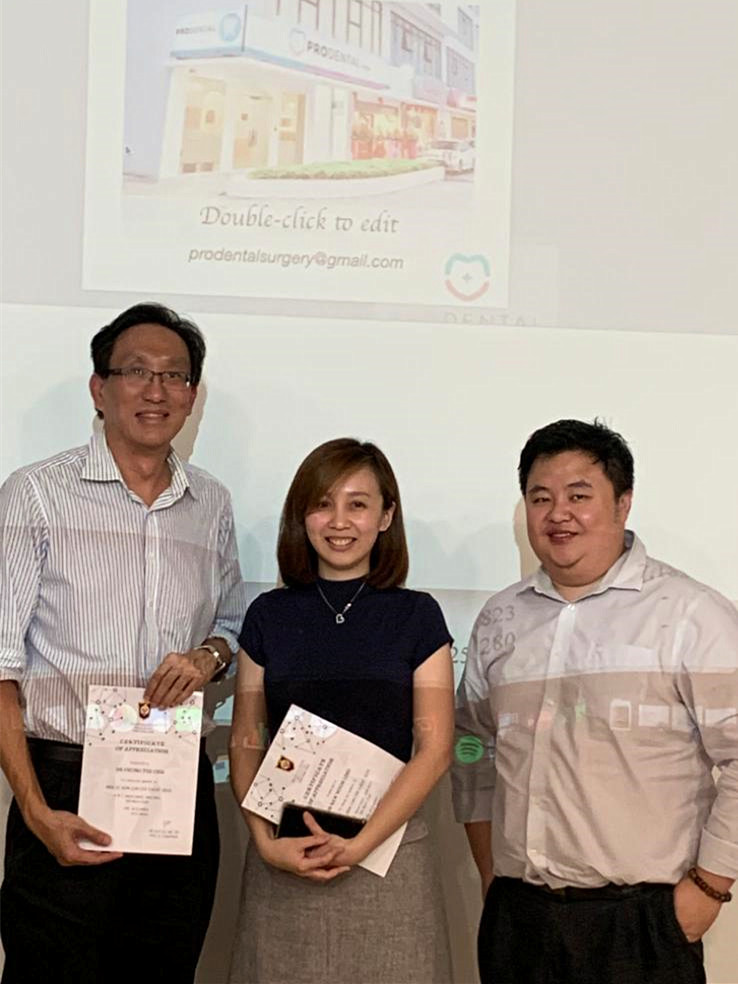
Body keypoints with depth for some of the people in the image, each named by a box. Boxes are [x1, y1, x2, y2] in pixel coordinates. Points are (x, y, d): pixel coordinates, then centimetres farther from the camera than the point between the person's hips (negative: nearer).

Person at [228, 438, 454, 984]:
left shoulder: (417, 616, 0)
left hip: (387, 849, -1)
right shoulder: (269, 616, 5)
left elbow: (434, 749, -4)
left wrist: (357, 845, -12)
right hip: (283, 861, 1)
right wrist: (266, 842, -8)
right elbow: (245, 742, 6)